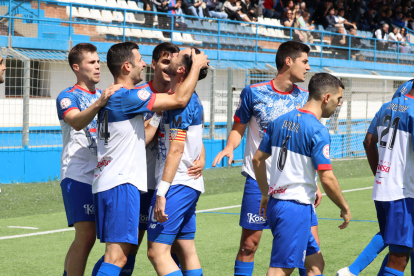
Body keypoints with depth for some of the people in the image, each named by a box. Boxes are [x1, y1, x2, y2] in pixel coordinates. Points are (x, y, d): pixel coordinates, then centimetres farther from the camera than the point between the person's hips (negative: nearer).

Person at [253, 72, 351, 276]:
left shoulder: (280, 121, 9)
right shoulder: (318, 131, -15)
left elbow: (257, 160, 15)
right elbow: (327, 179, -17)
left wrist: (266, 194, 26)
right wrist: (345, 208, -3)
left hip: (275, 204, 9)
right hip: (296, 208, -9)